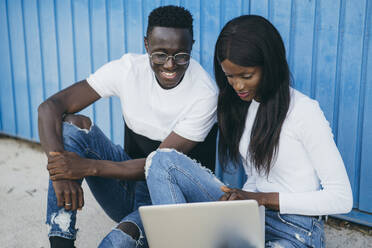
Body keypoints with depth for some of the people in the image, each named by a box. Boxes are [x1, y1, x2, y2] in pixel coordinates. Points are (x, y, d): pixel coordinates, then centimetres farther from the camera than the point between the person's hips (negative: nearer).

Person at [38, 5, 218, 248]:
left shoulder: (205, 93, -20)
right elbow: (50, 106, -14)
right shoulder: (128, 68, -11)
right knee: (73, 124, -19)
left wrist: (88, 167, -30)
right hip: (129, 174, 5)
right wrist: (60, 172, -30)